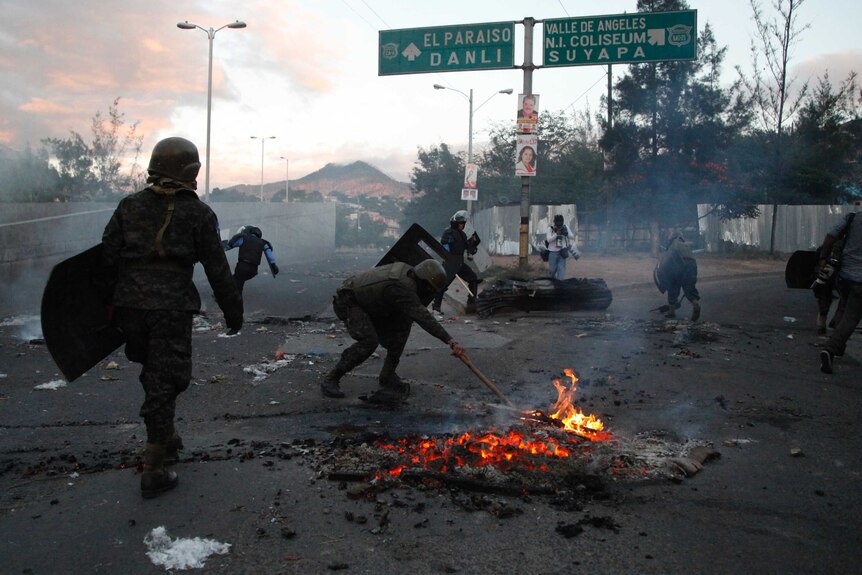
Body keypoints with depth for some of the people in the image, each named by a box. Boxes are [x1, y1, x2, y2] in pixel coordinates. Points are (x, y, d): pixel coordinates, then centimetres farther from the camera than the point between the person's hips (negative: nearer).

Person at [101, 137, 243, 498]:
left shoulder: (130, 205, 7)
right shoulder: (198, 213, -4)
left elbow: (108, 257, 5)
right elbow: (217, 269, -3)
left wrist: (110, 302, 19)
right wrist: (233, 310, 6)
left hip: (129, 303, 4)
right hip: (172, 306, -4)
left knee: (154, 373, 24)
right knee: (165, 381, 3)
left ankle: (164, 437, 38)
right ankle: (153, 471, 5)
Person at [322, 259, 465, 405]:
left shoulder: (407, 271, -5)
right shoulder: (402, 288, -33)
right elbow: (423, 317, -40)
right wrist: (450, 341, -44)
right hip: (348, 302, -10)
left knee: (403, 322, 0)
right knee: (369, 341, -28)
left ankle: (387, 375, 8)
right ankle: (330, 379, -15)